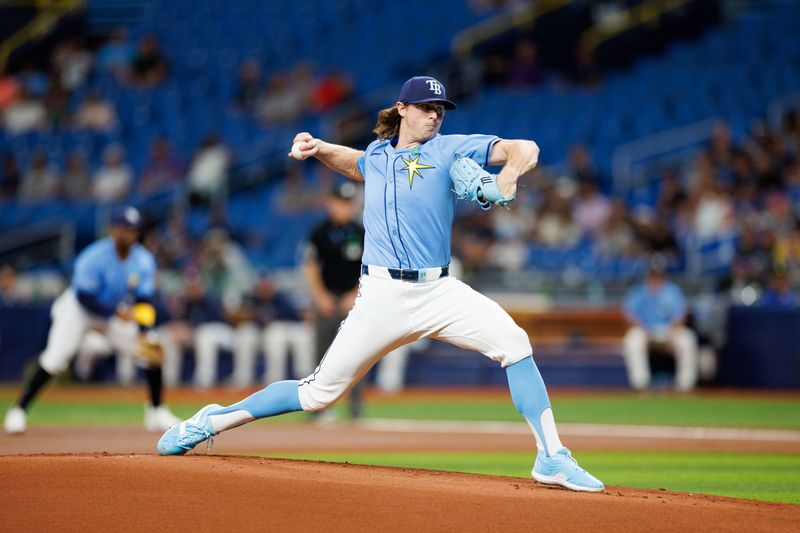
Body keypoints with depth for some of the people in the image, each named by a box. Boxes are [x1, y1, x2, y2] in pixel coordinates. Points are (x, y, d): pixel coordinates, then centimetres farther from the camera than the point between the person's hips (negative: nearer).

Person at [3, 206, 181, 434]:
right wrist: (115, 312, -38)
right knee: (55, 357, -23)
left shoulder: (144, 261, -14)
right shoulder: (94, 257, -28)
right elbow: (84, 297, -28)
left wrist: (143, 333, -28)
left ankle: (157, 413, 7)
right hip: (78, 308, -5)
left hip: (119, 312, 5)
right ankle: (18, 411, -15)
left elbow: (143, 301, -13)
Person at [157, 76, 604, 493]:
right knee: (321, 392, 0)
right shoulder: (376, 156, 15)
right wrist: (317, 149, 21)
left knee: (513, 341, -24)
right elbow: (354, 163, 40)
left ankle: (552, 457, -20)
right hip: (383, 297, 1)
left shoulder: (450, 150, 5)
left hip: (439, 291, 0)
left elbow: (526, 150, -2)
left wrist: (502, 185, -21)